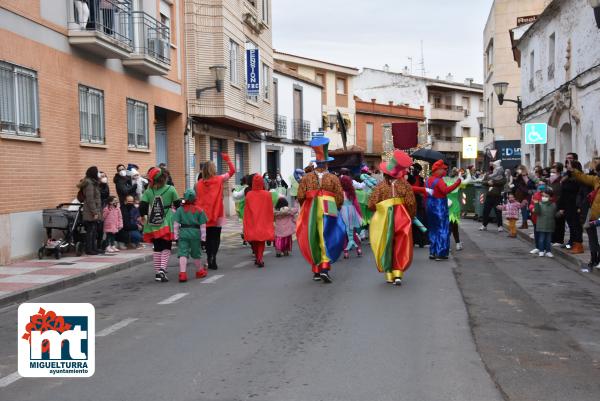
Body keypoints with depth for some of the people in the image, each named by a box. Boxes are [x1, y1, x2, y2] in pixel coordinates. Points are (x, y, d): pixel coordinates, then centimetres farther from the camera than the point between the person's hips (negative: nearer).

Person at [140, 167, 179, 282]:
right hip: (166, 224, -2)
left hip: (153, 225, 2)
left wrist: (144, 217, 12)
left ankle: (157, 273, 17)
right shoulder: (170, 189, -3)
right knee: (166, 248, 5)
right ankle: (162, 269, -15)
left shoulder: (148, 191, -1)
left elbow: (142, 207, -6)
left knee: (157, 248, 14)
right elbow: (178, 205, 3)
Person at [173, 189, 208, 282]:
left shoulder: (180, 209, 2)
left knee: (182, 254, -4)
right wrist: (203, 237, 5)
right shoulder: (199, 210, 3)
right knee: (196, 254, 16)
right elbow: (203, 225, 1)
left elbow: (176, 223, 0)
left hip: (183, 232, -1)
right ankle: (200, 271, 32)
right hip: (195, 233, 1)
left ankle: (182, 273, -16)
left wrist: (176, 235, 5)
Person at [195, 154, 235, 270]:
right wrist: (227, 159, 9)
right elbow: (232, 170, 3)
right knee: (216, 237, 5)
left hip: (205, 215, 2)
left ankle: (209, 259, 6)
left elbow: (197, 199, 1)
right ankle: (213, 257, -13)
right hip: (217, 214, -2)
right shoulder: (219, 180, -6)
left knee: (209, 237, 12)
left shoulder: (199, 183, -3)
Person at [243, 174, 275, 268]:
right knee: (261, 242, 4)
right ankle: (260, 258, -12)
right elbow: (270, 210, 0)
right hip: (263, 222, -1)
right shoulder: (267, 194, -7)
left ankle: (258, 258, 24)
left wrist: (246, 224, 9)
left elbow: (246, 211, 0)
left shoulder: (249, 195, -6)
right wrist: (271, 221, 11)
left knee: (254, 242, 15)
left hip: (252, 223, 1)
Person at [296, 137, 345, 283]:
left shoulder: (307, 177, 2)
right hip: (327, 212, -2)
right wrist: (335, 209, 16)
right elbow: (340, 198, -2)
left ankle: (316, 271, 17)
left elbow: (300, 196, -3)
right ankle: (324, 268, -15)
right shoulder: (333, 178, -1)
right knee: (327, 240, 1)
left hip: (311, 212, 2)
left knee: (313, 241, 11)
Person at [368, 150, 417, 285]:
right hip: (402, 219, 0)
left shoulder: (381, 186, -5)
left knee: (385, 246, 14)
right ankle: (398, 274, 0)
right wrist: (410, 216, 7)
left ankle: (389, 275, 16)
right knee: (401, 248, 10)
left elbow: (371, 204, -7)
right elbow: (411, 203, -10)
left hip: (384, 220, 0)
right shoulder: (405, 185, -5)